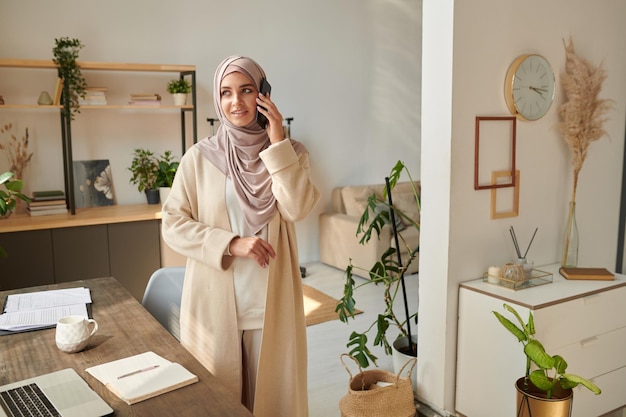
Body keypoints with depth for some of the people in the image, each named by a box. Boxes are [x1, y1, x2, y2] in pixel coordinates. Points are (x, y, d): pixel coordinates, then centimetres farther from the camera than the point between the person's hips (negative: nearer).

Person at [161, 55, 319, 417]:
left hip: (271, 299, 1)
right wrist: (230, 244, -15)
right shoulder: (200, 157, -2)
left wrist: (277, 143, -15)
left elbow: (297, 209, -16)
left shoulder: (290, 152, 1)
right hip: (215, 298, 0)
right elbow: (173, 224, -4)